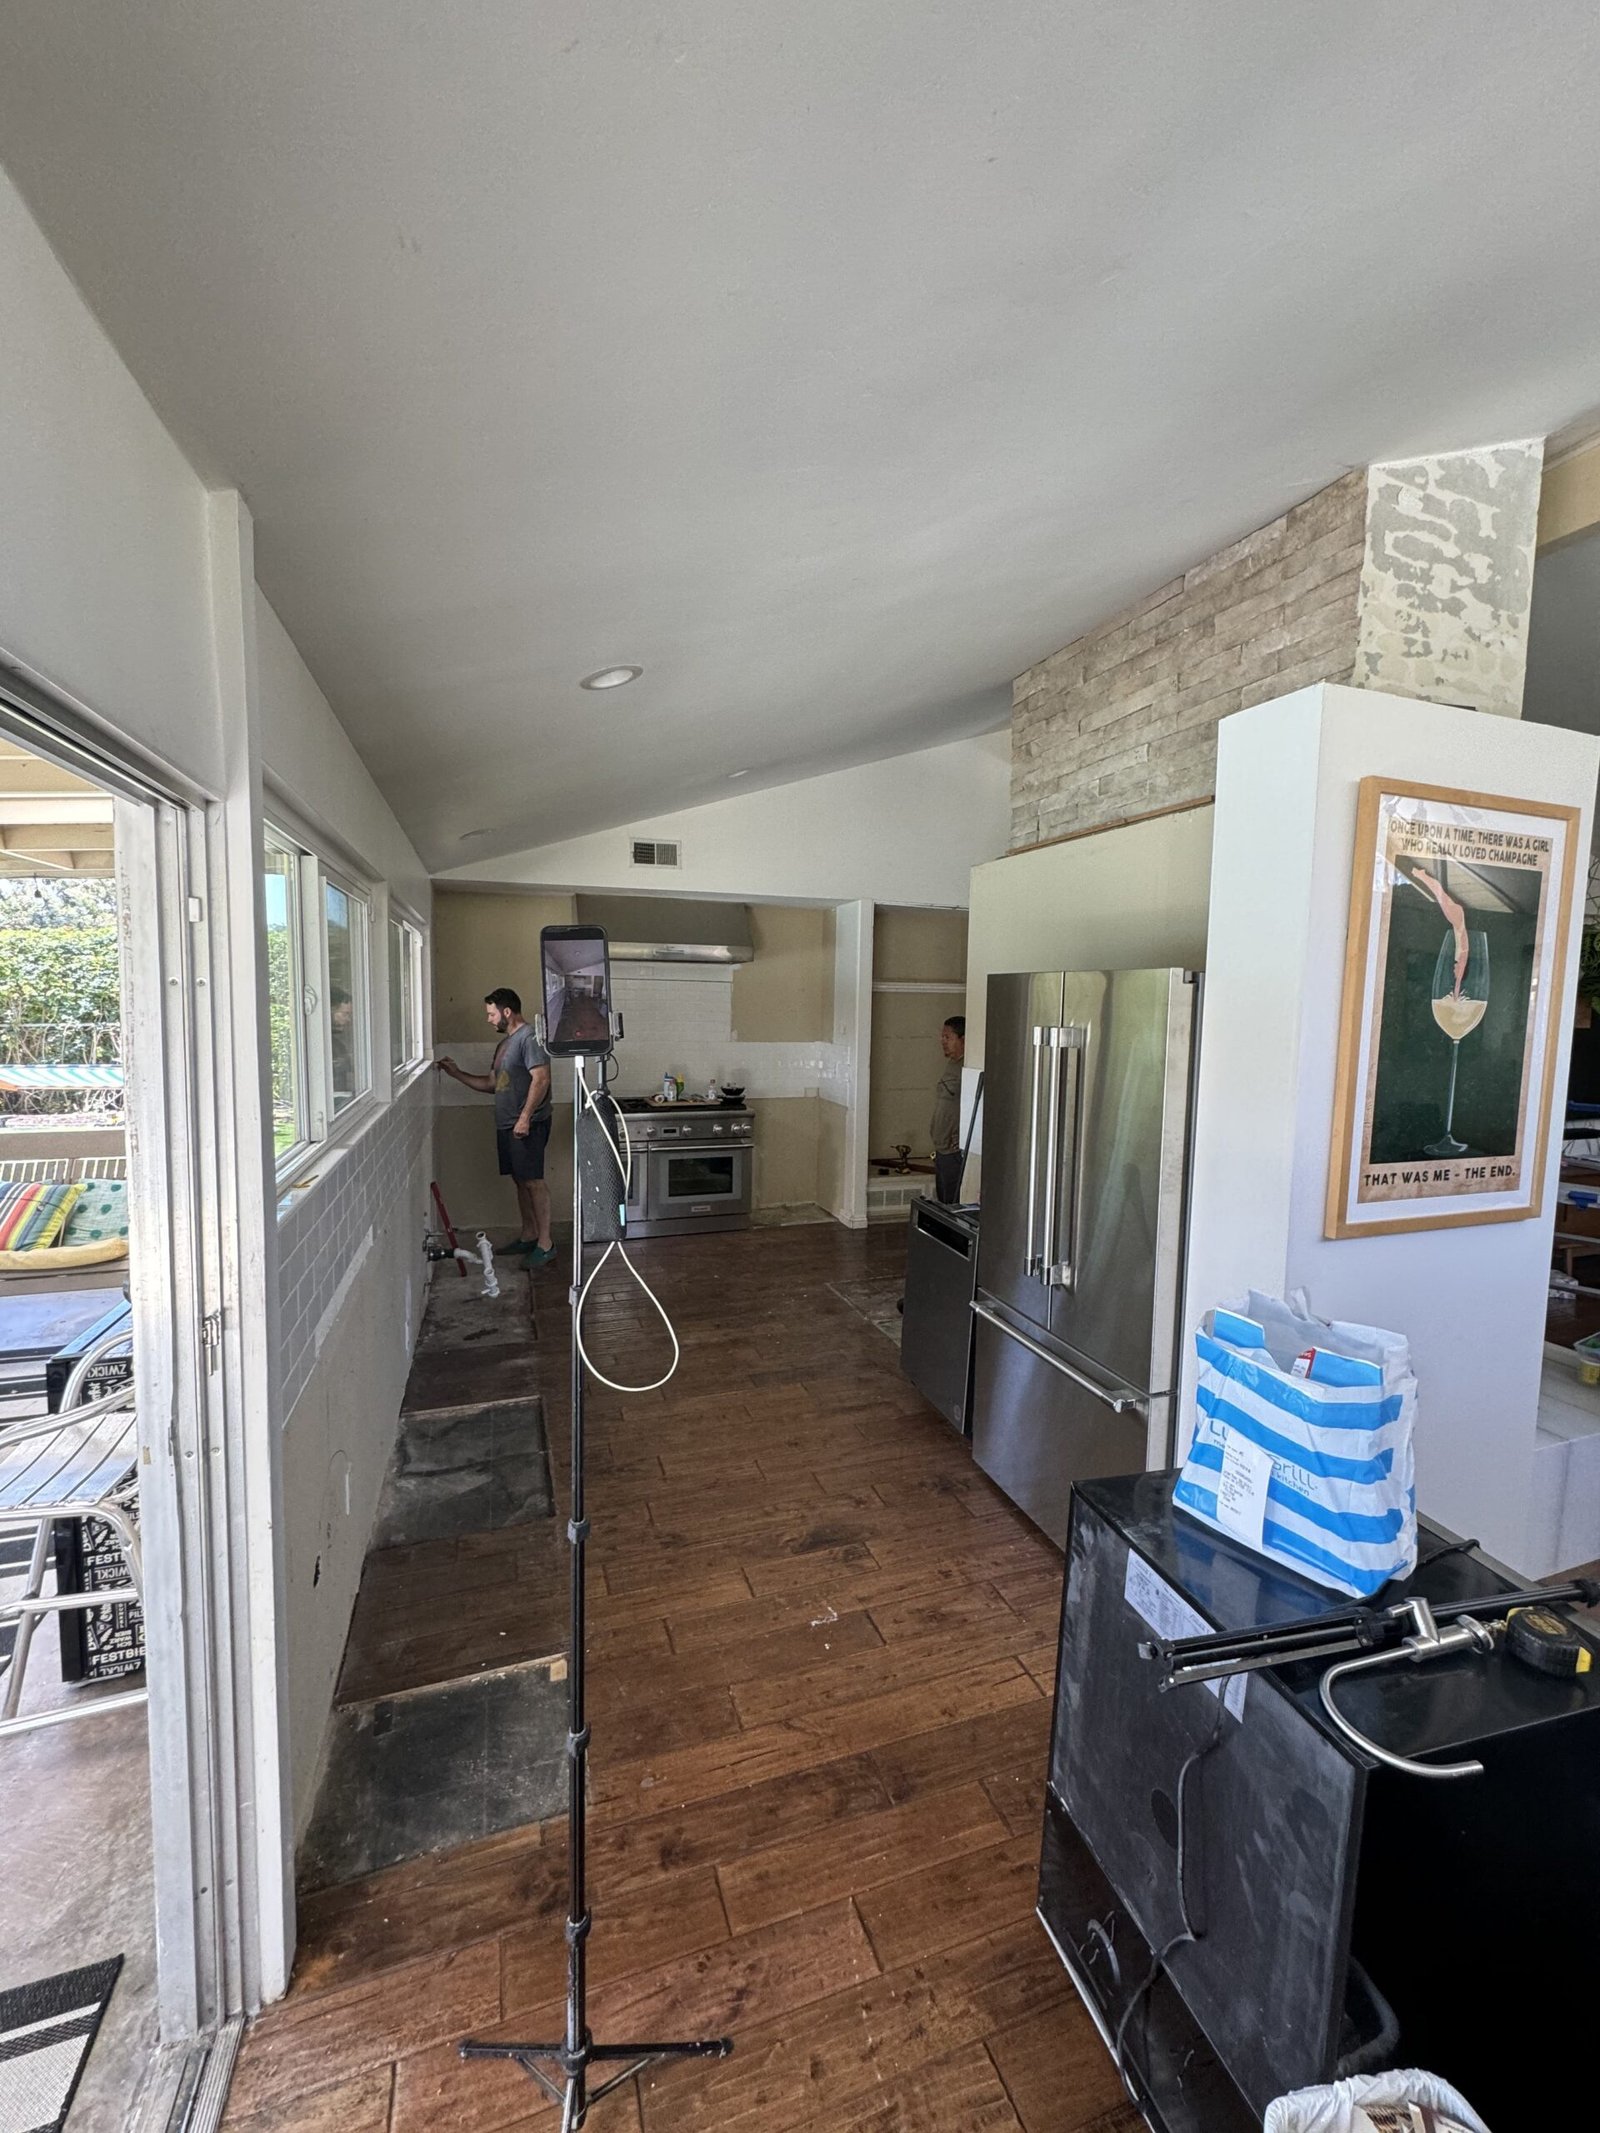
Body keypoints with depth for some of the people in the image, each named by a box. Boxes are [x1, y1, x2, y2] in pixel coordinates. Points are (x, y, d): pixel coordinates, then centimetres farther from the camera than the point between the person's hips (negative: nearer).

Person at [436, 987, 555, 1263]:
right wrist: (456, 1073, 17)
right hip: (506, 1125, 10)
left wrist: (525, 1117, -25)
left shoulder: (530, 1037, -12)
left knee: (533, 1181, -7)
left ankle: (545, 1244, -3)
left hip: (528, 1125, -10)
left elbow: (541, 1079, -21)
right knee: (520, 1181, 14)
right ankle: (528, 1236, 24)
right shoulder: (505, 1043, 19)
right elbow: (491, 1083, 24)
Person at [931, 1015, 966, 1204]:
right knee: (942, 1204, 16)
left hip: (956, 1153, -10)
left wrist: (958, 1144, -19)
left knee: (954, 1207, -3)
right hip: (942, 1151, 10)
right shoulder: (951, 1064, 13)